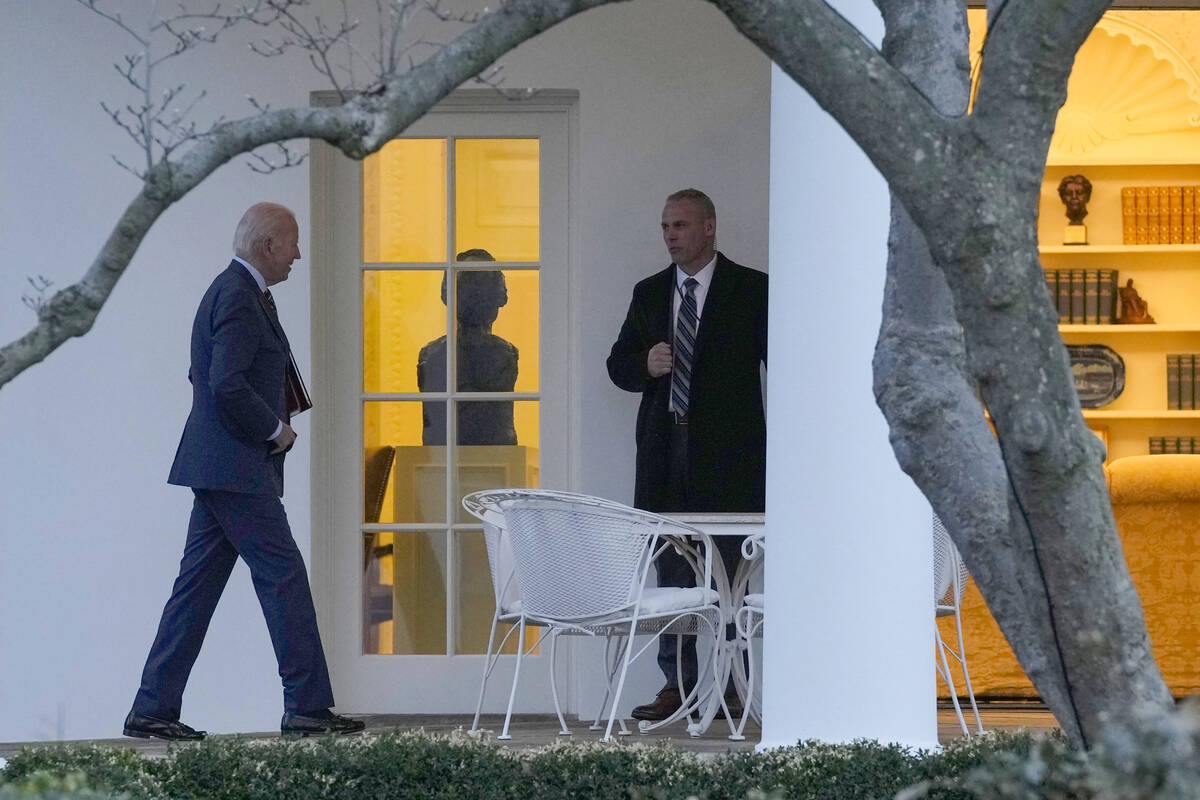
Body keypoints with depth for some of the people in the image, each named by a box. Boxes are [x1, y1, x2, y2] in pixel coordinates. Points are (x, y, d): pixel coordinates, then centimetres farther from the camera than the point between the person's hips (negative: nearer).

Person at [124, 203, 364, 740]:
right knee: (284, 576, -5)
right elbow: (226, 384, -24)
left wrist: (271, 423, 16)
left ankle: (153, 710, 8)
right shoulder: (238, 296, -15)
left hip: (218, 468, 10)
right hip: (236, 470, -10)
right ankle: (307, 706, -1)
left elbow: (204, 376, 26)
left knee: (198, 585, 8)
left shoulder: (234, 290, 18)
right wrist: (275, 429, -12)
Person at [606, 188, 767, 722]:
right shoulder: (649, 293, 14)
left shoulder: (752, 291, 1)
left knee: (726, 572, -5)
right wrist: (645, 365, -7)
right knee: (671, 573, 5)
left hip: (726, 453, -5)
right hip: (666, 451, 5)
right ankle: (678, 682, 10)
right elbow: (619, 364, 17)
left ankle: (727, 683, -1)